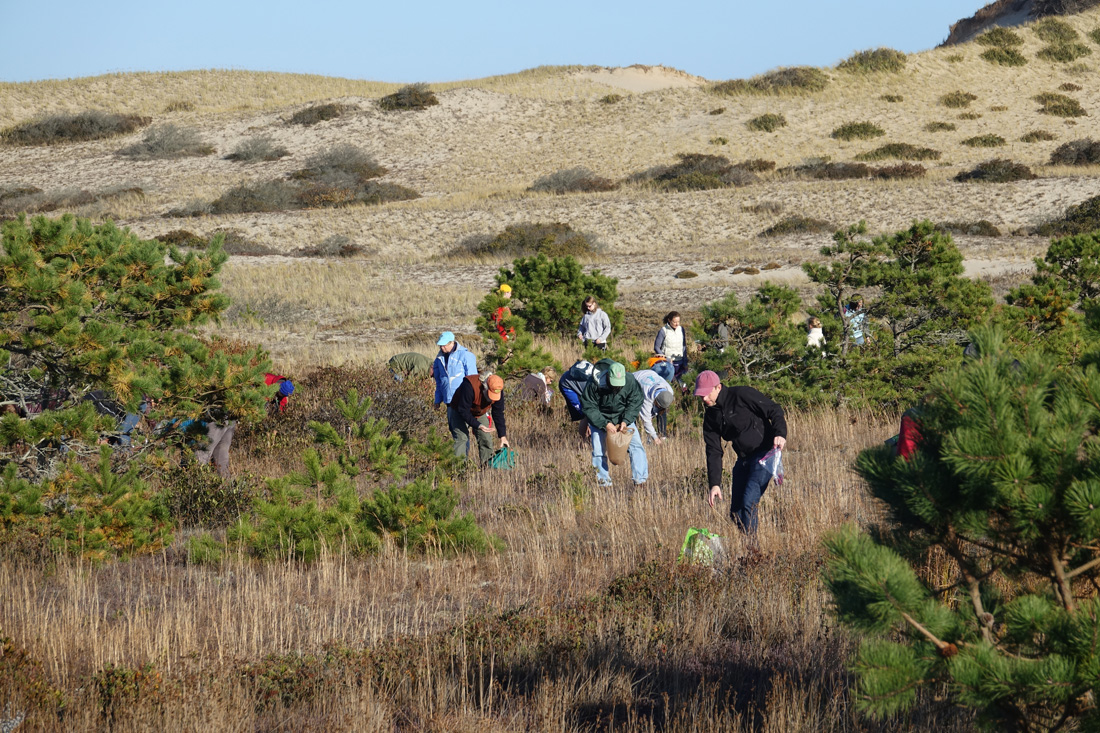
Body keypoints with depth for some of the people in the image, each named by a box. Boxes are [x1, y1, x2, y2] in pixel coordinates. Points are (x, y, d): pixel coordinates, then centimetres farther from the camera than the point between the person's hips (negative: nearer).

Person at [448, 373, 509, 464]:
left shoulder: (498, 390, -20)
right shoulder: (470, 386, -39)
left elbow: (498, 414, -10)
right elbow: (463, 411, -33)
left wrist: (503, 436, -13)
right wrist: (478, 426, -39)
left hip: (481, 414, 5)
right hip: (460, 413, -5)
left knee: (486, 439, -4)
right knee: (461, 438, -19)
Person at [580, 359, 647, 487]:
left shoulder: (630, 381, -22)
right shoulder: (594, 384, -28)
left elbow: (635, 403, -11)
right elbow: (588, 408, -21)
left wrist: (625, 421, -24)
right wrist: (605, 424, -29)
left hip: (624, 418, 1)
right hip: (600, 419, -1)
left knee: (636, 445, -11)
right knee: (598, 451, -7)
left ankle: (640, 479, -8)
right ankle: (604, 482, 7)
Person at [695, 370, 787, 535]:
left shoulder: (742, 396, -13)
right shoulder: (711, 416, 7)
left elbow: (774, 411, -9)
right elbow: (713, 452, 7)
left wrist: (780, 434, -28)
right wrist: (714, 484, -2)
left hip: (764, 455, -8)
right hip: (743, 459, 8)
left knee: (748, 503, -19)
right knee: (735, 511, 6)